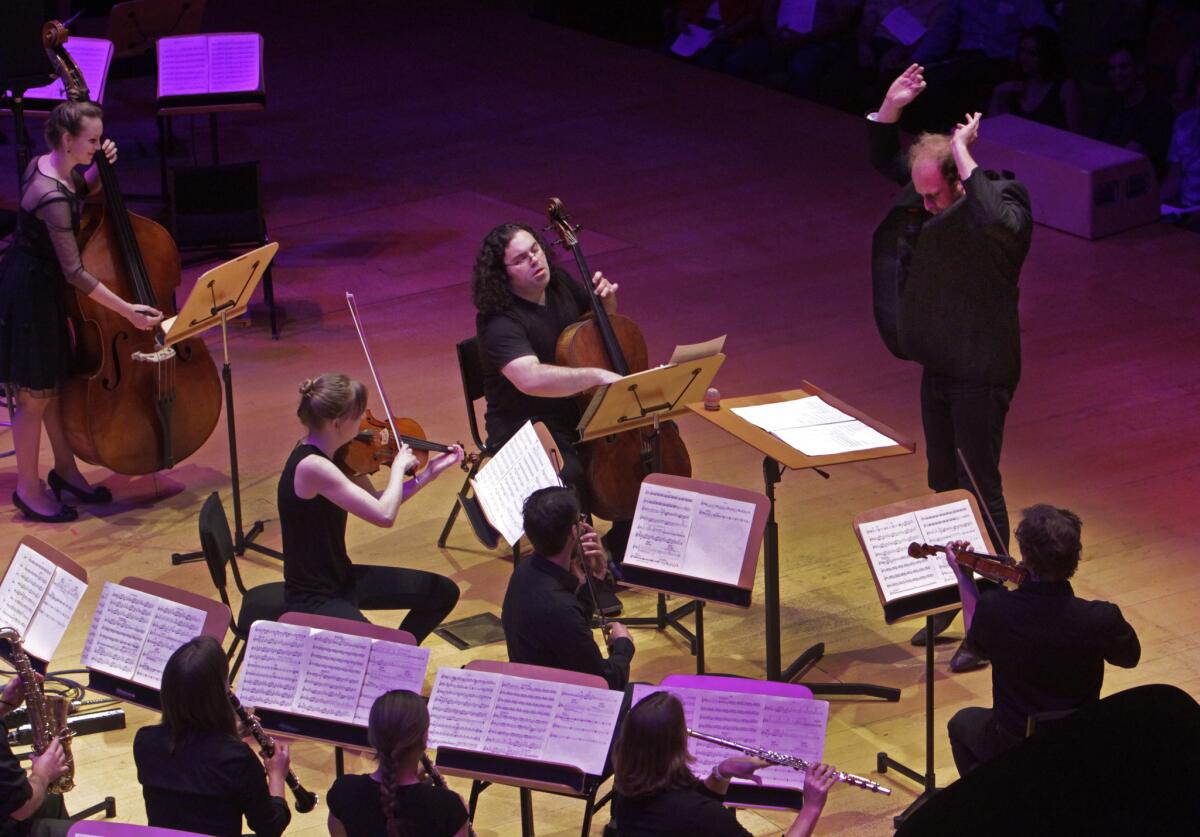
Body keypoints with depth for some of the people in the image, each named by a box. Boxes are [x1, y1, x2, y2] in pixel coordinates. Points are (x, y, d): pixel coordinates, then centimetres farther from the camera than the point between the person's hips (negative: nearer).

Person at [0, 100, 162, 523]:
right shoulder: (52, 198, -30)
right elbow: (75, 273, -28)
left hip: (37, 285, 10)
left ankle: (65, 470, 35)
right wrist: (127, 310, -27)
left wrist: (101, 167, -2)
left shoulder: (47, 164, -3)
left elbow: (84, 191, 20)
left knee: (55, 382, 21)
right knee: (35, 394, 3)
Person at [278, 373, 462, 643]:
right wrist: (398, 466, -15)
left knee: (443, 592, 16)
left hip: (341, 579, 10)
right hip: (314, 600, -10)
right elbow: (384, 515, -32)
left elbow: (377, 502, 11)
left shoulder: (334, 456, 0)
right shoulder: (312, 466, -28)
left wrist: (429, 473, 5)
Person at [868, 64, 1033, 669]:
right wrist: (891, 107, -2)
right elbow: (881, 160, 16)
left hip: (982, 373, -8)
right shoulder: (931, 196, 2)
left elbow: (999, 222, -46)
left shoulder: (1005, 203, -20)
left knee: (981, 489, -4)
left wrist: (965, 158, -35)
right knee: (943, 483, 18)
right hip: (939, 365, 8)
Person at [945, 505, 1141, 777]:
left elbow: (975, 639, -1)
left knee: (961, 724, 33)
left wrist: (964, 577, 8)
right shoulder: (1102, 619, -27)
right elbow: (1130, 657, -3)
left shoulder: (995, 608, -26)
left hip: (1012, 750, -1)